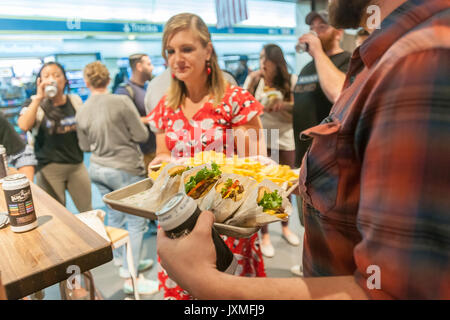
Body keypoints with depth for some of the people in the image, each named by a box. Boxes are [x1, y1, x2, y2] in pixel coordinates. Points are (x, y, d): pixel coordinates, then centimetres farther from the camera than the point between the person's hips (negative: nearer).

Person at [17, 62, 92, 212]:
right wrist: (38, 98, -23)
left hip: (77, 165, 3)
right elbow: (24, 126, -24)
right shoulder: (34, 103, -4)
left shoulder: (75, 101, 4)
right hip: (49, 168, -2)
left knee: (88, 212, 14)